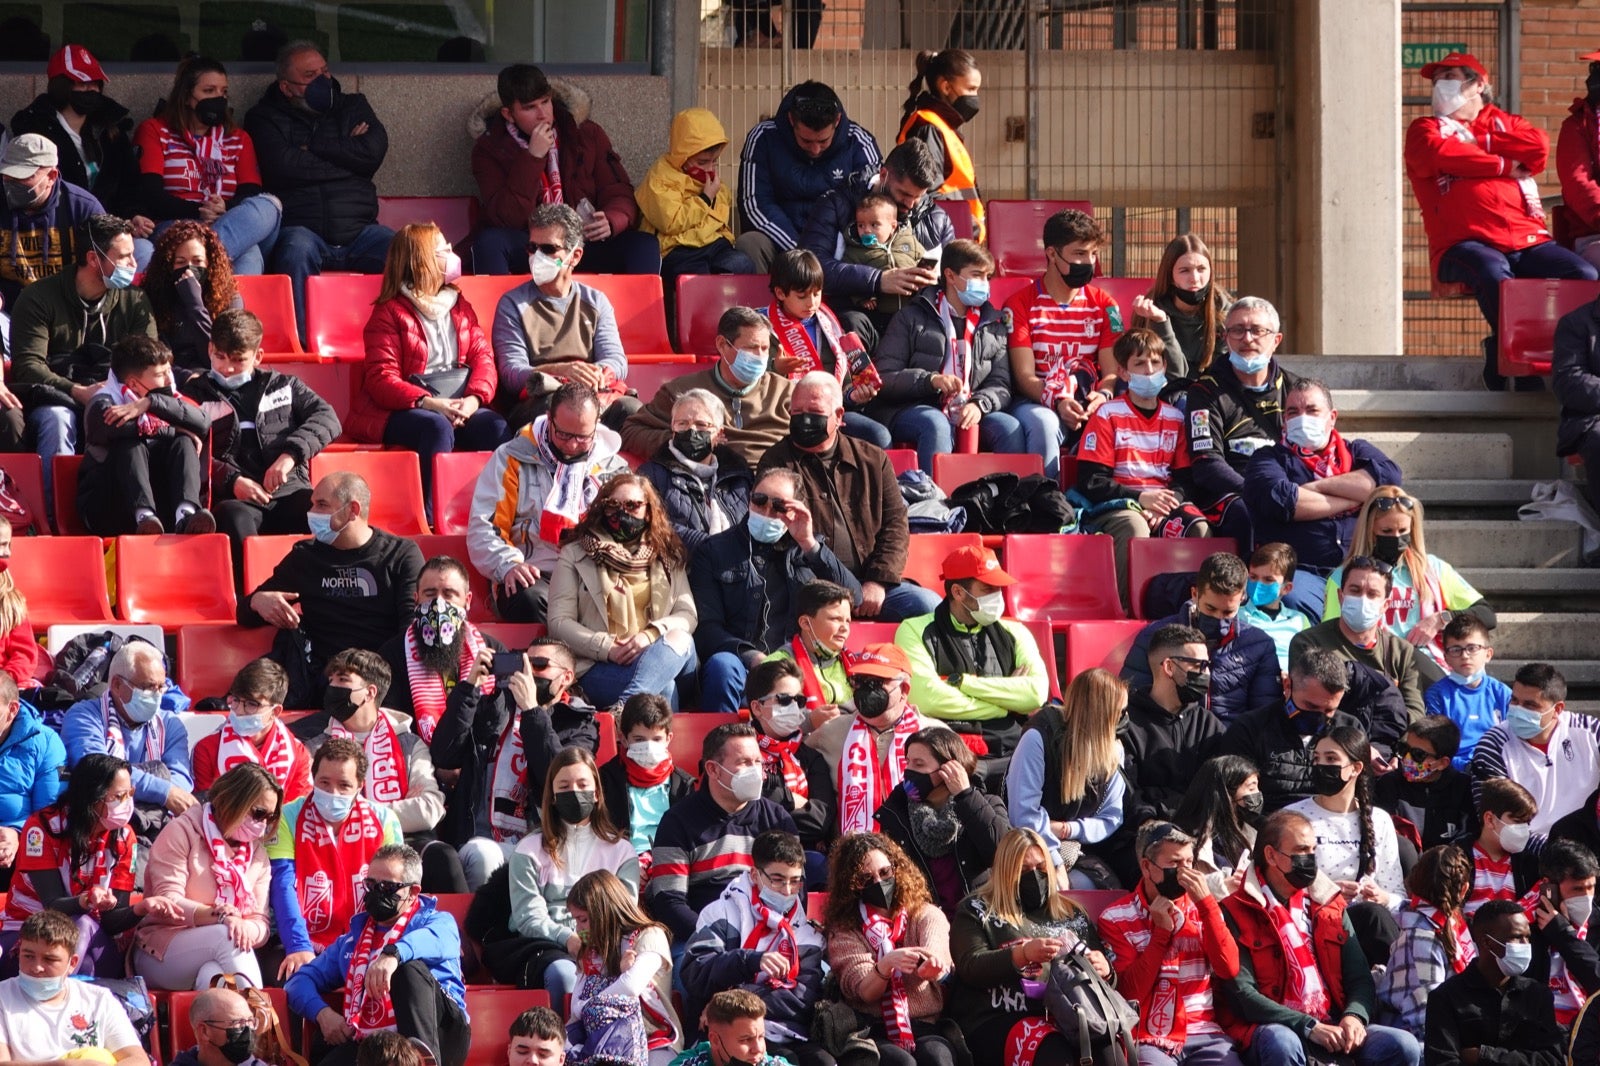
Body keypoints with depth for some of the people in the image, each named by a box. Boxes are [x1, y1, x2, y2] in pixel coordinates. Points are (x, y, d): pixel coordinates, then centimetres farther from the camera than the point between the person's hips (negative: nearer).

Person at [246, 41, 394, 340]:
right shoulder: (265, 119, 13)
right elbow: (284, 167, -6)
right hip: (303, 228, -3)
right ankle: (298, 343, -37)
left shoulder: (352, 107, 23)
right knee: (296, 250, -38)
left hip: (358, 231, 3)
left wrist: (313, 147, 2)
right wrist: (347, 153, 3)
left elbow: (374, 152, 3)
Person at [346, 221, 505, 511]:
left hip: (459, 404, 5)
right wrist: (429, 403, -25)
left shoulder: (459, 306, 21)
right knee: (438, 427, -37)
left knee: (497, 427, -27)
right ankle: (431, 520, -41)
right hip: (401, 410, -5)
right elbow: (382, 378, -8)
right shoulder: (389, 313, 3)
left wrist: (474, 398, -15)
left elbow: (483, 357, 8)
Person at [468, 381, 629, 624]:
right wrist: (509, 565, -16)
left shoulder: (613, 467, 17)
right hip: (535, 576, -1)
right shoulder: (512, 459, 9)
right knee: (530, 599, -39)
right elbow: (483, 526, 4)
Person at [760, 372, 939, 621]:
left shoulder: (873, 460, 16)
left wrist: (878, 582, -4)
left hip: (869, 583, 4)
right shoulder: (776, 462, 10)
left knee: (929, 606, -19)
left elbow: (895, 523, 10)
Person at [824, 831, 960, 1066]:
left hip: (929, 1028, 1)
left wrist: (931, 963, -39)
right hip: (875, 1032, -1)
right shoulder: (844, 931, 9)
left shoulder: (926, 915, 12)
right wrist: (886, 965, -29)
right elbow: (864, 991, -6)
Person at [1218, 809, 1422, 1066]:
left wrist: (1355, 1016, -10)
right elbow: (1242, 995, -9)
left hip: (1334, 1028, 5)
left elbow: (1359, 977, 14)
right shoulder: (1237, 913, 1)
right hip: (1276, 1028, -5)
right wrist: (1310, 1027, -18)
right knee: (1282, 1044, -40)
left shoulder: (1330, 907, 18)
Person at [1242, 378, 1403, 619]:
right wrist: (1354, 498, 0)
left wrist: (1318, 487, -3)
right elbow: (1281, 500, -8)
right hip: (1302, 570, -2)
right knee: (1295, 601, -37)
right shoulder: (1268, 458, 15)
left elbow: (1389, 476, 0)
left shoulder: (1356, 452, 24)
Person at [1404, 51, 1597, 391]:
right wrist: (1504, 164, 2)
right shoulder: (1425, 129, 21)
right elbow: (1439, 153, -5)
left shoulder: (1504, 124, 28)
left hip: (1527, 240, 3)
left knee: (1585, 276, -23)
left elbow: (1539, 147, 5)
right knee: (1494, 274, -38)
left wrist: (1476, 144, 6)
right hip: (1464, 244, -3)